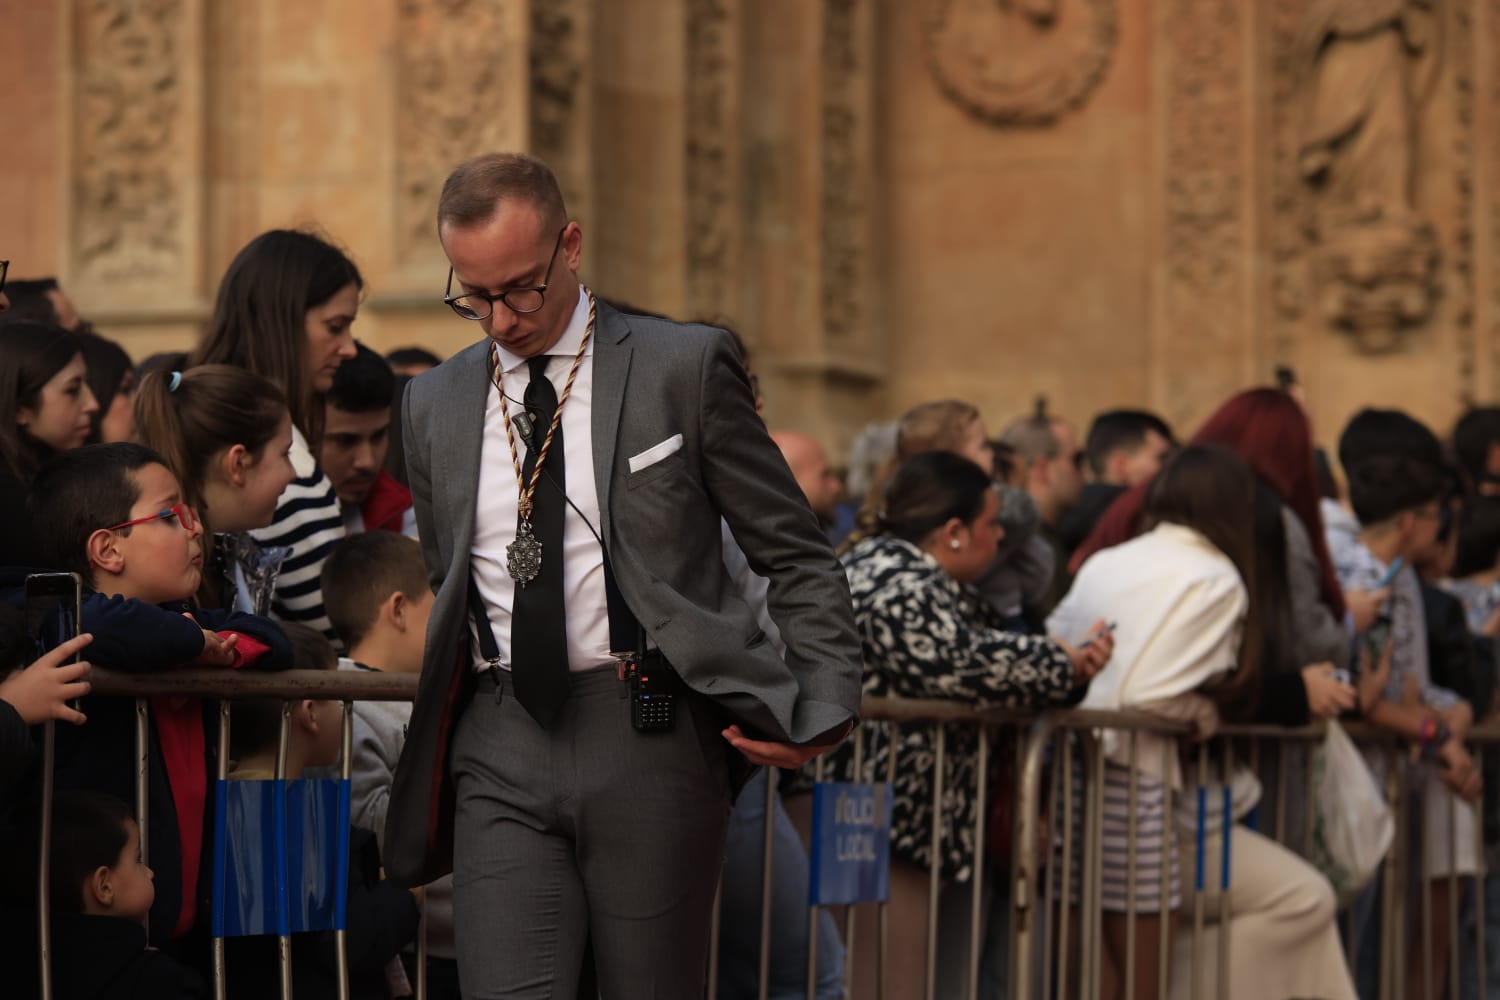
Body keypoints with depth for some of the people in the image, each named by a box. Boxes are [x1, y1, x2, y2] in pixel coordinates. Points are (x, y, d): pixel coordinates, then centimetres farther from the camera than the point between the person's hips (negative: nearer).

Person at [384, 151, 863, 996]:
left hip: (650, 740, -3)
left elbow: (796, 556, 4)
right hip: (500, 747, 3)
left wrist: (825, 703, -8)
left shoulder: (684, 368, 1)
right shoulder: (435, 405, 14)